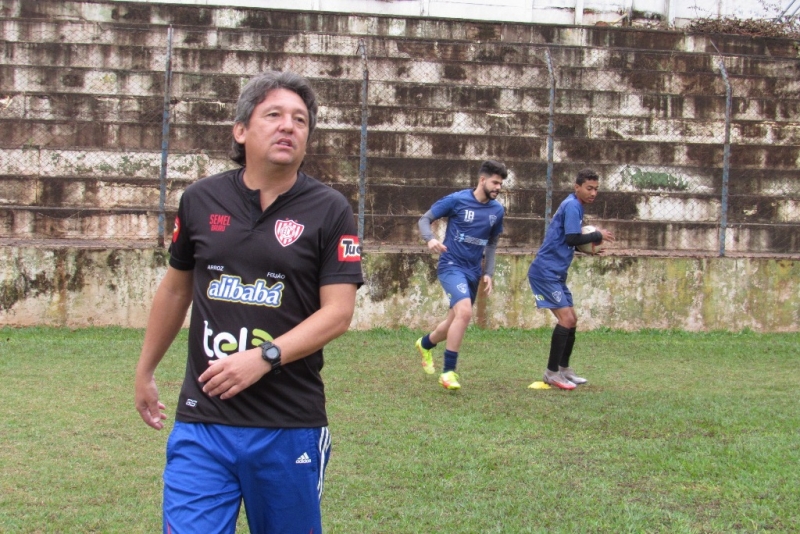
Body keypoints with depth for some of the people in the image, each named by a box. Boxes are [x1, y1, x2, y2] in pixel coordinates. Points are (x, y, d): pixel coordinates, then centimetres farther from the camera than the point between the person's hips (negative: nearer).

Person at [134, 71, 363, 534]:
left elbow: (339, 312, -9)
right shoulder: (200, 200, 5)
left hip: (290, 425, -1)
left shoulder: (329, 211, -4)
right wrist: (145, 371, 23)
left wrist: (264, 357, -21)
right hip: (202, 421, 2)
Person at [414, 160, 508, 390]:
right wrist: (430, 239, -23)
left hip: (473, 272, 6)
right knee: (465, 311, -26)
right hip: (452, 265, -6)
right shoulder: (457, 200, -10)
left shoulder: (497, 210, 5)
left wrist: (488, 273, 7)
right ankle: (448, 372, -16)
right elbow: (425, 219, -3)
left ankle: (425, 344, 47)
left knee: (455, 322, 14)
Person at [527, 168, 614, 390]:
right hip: (546, 271, -10)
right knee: (566, 319, -13)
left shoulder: (574, 206, 15)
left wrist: (590, 244, 6)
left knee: (571, 320, 14)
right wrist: (597, 235, -10)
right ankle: (552, 372, -6)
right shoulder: (572, 206, -14)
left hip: (555, 273, 10)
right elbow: (572, 238, -23)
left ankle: (563, 369, 25)